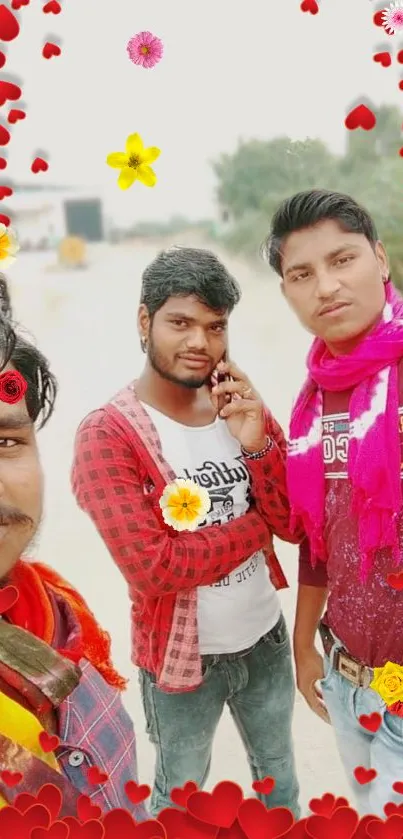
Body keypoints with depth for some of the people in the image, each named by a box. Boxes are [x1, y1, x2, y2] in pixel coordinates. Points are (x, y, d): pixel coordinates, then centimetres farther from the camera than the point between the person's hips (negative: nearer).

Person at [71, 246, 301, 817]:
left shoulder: (245, 410, -4)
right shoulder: (107, 437, -21)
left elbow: (294, 524, -8)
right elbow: (153, 567, -28)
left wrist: (257, 443, -24)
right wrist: (258, 524, -17)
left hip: (266, 637, 5)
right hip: (182, 654, -4)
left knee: (279, 775, 28)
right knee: (182, 796, 21)